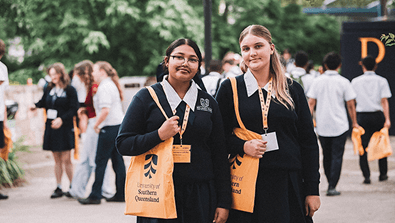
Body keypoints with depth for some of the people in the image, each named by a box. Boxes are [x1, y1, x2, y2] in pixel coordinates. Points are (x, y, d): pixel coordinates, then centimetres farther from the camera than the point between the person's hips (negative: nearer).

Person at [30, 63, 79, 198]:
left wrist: (62, 119, -21)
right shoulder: (49, 89, 10)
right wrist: (36, 106, 0)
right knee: (57, 159, 9)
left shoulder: (70, 90, -7)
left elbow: (73, 109, -11)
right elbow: (44, 102, 21)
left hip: (65, 128, -5)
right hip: (51, 127, 5)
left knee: (66, 159, -6)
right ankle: (59, 188, 14)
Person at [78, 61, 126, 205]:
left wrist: (96, 125, -11)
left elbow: (105, 110, -23)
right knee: (117, 161, 10)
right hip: (119, 125, 10)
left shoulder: (104, 87, -13)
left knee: (101, 161, -5)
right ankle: (121, 194, 12)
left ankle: (95, 196, -3)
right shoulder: (111, 85, 17)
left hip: (109, 128, -10)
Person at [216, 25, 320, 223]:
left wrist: (312, 190, 4)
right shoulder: (230, 88, 5)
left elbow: (308, 143, 9)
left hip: (288, 183, 1)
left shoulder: (292, 89, 8)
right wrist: (243, 146, -13)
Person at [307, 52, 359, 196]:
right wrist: (354, 122, 6)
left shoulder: (317, 81, 2)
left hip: (322, 126, 3)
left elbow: (311, 102, -1)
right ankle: (332, 187, -7)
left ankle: (330, 183, 24)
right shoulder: (343, 82, -5)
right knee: (337, 156, 0)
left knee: (327, 156, 16)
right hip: (340, 125, -3)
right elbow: (351, 104, -3)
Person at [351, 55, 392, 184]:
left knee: (363, 147, 1)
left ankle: (366, 176, -6)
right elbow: (384, 101, -7)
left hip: (362, 116, 0)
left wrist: (354, 120, 21)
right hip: (378, 115, 0)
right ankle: (383, 174, 18)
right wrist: (387, 119, -8)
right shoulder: (381, 81, 1)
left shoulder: (355, 81, 4)